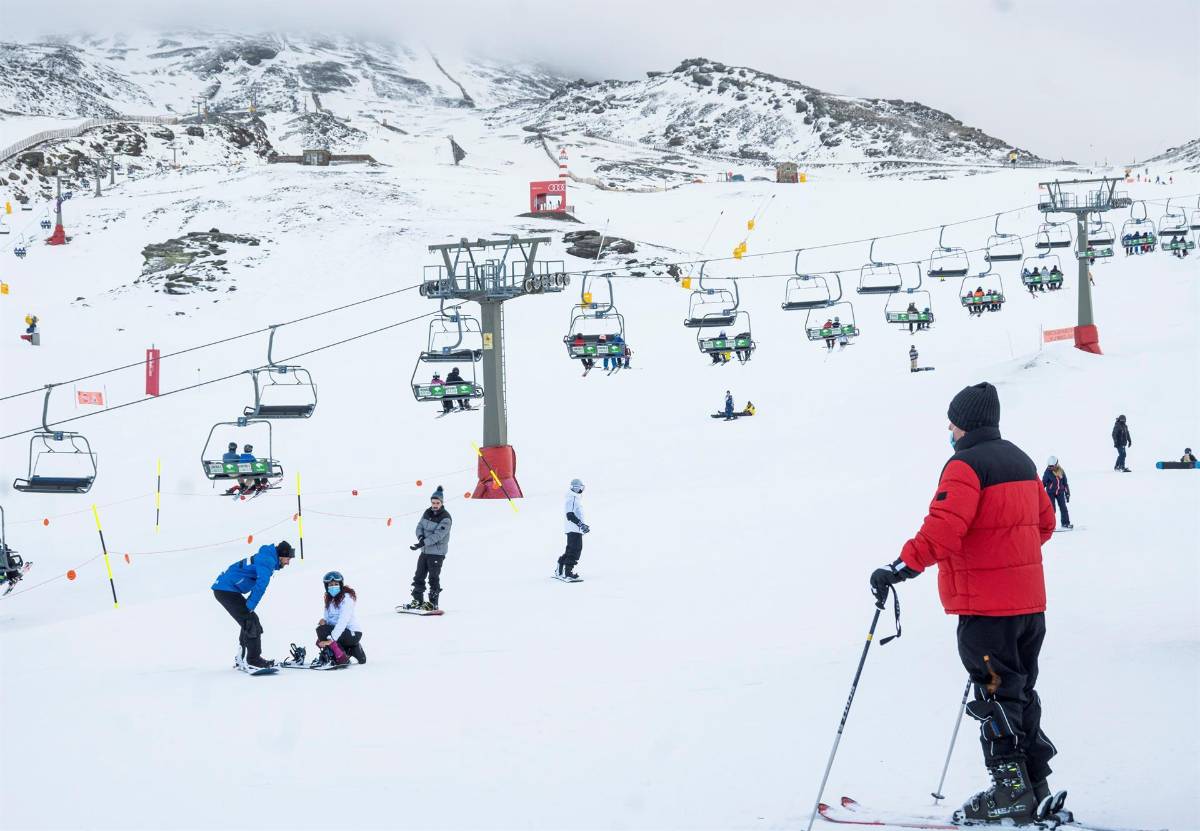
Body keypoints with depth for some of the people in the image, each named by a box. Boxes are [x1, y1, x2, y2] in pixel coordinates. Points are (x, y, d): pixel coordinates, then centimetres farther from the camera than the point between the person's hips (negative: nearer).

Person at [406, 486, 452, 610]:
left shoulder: (445, 518, -16)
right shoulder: (427, 512, 6)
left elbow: (437, 535, -24)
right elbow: (420, 526, 7)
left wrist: (423, 543, -31)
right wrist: (421, 537, -15)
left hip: (437, 552, -7)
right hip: (424, 551, 7)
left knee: (433, 578, -4)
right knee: (419, 576, 10)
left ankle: (433, 603, 4)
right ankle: (417, 600, 19)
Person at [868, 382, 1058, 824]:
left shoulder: (966, 464, -14)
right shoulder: (1020, 461, 14)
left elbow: (943, 528, -27)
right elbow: (1043, 523, 22)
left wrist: (901, 567, -29)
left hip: (987, 605, -9)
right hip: (1029, 601, 9)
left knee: (995, 696, -2)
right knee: (1020, 692, 16)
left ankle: (1011, 791, -2)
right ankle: (1033, 784, 19)